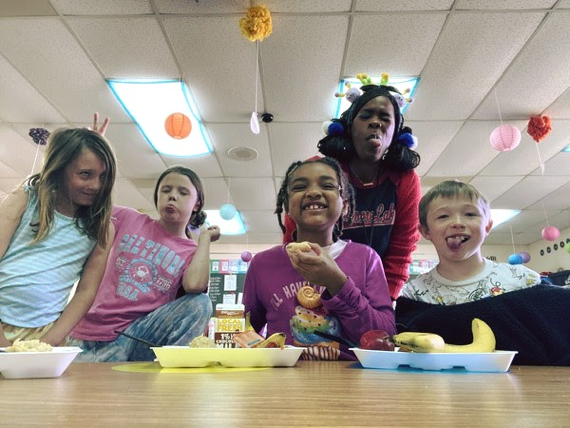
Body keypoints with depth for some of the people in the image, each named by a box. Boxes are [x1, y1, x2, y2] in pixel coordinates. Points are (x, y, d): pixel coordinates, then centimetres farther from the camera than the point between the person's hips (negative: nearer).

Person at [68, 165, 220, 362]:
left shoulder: (192, 253, 1)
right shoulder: (128, 218, 6)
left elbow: (194, 285, -22)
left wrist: (205, 237, -9)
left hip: (139, 334, -1)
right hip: (89, 331, 1)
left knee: (200, 303, -24)